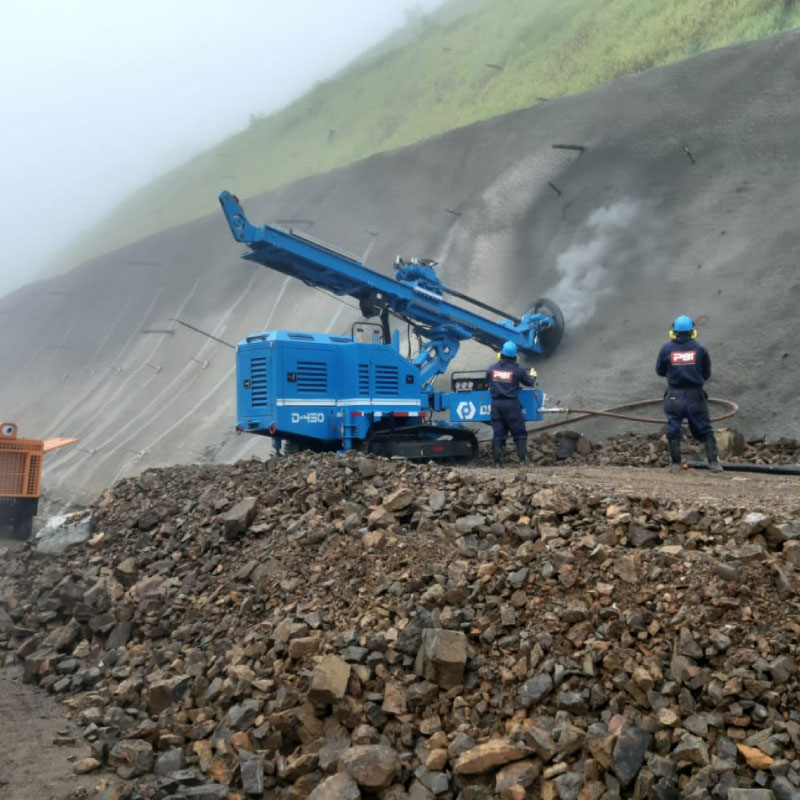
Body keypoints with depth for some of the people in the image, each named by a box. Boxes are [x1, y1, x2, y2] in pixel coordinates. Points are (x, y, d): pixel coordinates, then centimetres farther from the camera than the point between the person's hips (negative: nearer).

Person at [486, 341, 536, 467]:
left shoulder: (491, 369, 1)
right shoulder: (517, 370, -6)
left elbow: (488, 383, 13)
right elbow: (529, 382, 7)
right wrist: (532, 375, 29)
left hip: (496, 404, 3)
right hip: (511, 404, -3)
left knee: (498, 434, 6)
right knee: (519, 433, 7)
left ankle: (497, 462, 4)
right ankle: (523, 459, 3)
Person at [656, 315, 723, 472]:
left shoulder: (666, 349, -3)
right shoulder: (700, 349, -2)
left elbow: (659, 371, 7)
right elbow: (707, 373, 5)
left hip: (674, 396, 0)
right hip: (695, 396, 0)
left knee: (673, 430, 9)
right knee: (705, 430, 9)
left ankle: (675, 463, 10)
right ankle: (714, 462, 7)